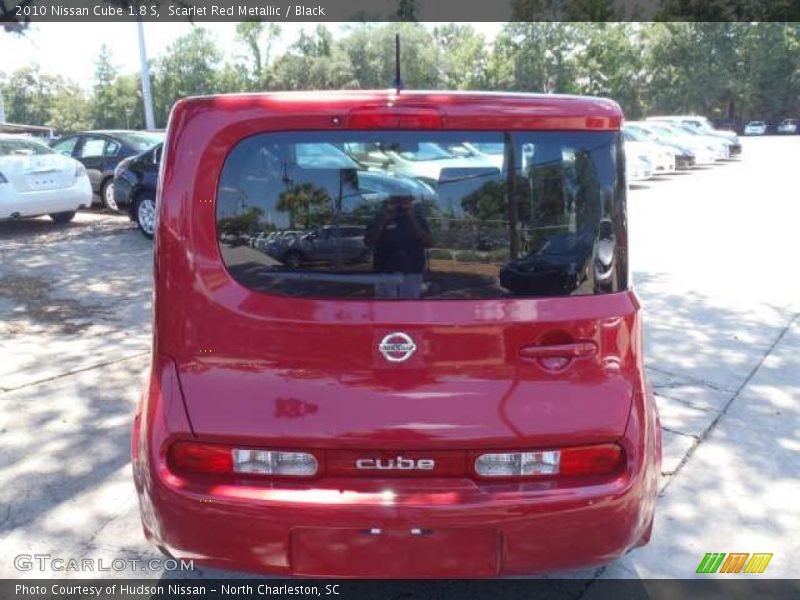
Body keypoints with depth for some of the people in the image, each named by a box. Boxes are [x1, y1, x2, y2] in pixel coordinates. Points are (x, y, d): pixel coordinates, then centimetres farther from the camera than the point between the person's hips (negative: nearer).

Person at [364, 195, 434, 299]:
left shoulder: (417, 218, 7)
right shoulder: (382, 217, 4)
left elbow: (429, 243, -5)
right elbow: (368, 242, -6)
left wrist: (413, 221, -13)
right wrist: (383, 221, -14)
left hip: (412, 274, 1)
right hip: (386, 273, -1)